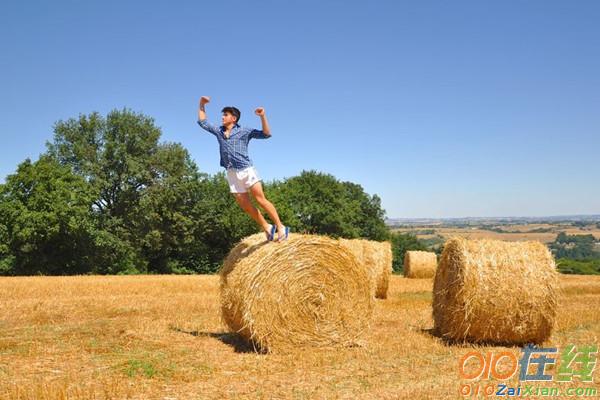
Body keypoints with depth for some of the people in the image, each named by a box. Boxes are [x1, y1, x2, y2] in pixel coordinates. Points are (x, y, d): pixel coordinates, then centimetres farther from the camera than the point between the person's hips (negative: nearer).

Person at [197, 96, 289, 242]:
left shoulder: (244, 131, 1)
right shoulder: (218, 131, 16)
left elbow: (266, 134, -5)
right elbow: (202, 122, 26)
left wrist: (263, 116, -16)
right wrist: (201, 105, 17)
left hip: (246, 170, -5)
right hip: (232, 174, 5)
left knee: (260, 199, -11)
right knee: (245, 205, 4)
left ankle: (280, 227, -6)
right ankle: (267, 227, 16)